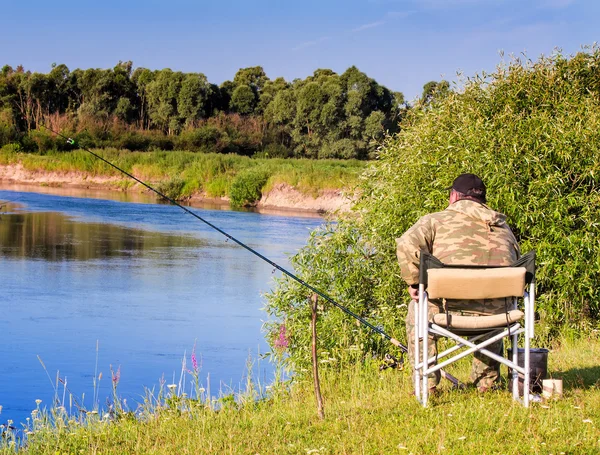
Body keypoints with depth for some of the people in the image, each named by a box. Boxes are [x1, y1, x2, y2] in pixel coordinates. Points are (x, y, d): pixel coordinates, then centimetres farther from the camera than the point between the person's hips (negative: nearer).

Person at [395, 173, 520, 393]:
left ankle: (426, 383, 24)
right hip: (497, 315, 4)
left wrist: (414, 282, 2)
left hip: (451, 310, -4)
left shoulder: (436, 220, 8)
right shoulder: (503, 227, 22)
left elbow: (407, 245, -10)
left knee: (418, 309, 29)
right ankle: (487, 381, 41)